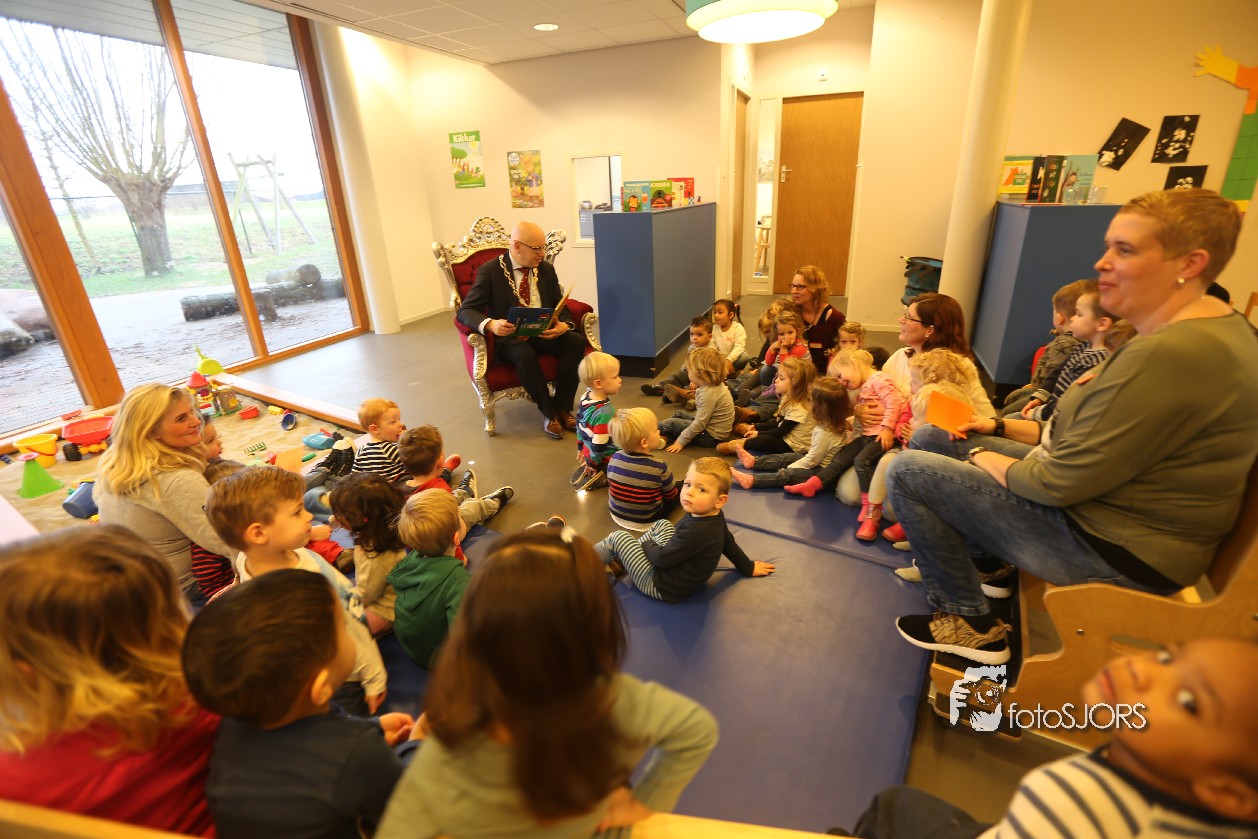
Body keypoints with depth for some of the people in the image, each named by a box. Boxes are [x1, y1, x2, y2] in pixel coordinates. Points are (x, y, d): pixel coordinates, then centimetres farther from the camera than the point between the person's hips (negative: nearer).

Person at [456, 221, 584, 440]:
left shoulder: (546, 269, 8)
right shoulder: (490, 271, -6)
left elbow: (561, 307, 11)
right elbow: (465, 311, -10)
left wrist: (564, 325, -15)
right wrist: (490, 324, -34)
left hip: (544, 334, 4)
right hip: (509, 338, -4)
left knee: (576, 341, -24)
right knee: (525, 354, -38)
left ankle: (563, 409, -13)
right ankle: (549, 413, -17)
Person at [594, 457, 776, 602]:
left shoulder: (695, 531, -36)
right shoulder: (716, 517, -10)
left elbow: (662, 559, -27)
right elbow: (729, 545, 6)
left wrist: (646, 544, -6)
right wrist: (748, 568, 25)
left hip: (661, 586, -9)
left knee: (617, 537, -5)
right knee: (662, 524, 20)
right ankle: (622, 561, 24)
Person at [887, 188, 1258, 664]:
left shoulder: (1171, 356, -29)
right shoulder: (1212, 324, 6)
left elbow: (1059, 484, -26)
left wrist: (985, 459, -8)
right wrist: (1002, 427, 5)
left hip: (1119, 555, -10)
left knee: (907, 472, -12)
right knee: (930, 438, 9)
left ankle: (971, 624, 4)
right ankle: (984, 558, 21)